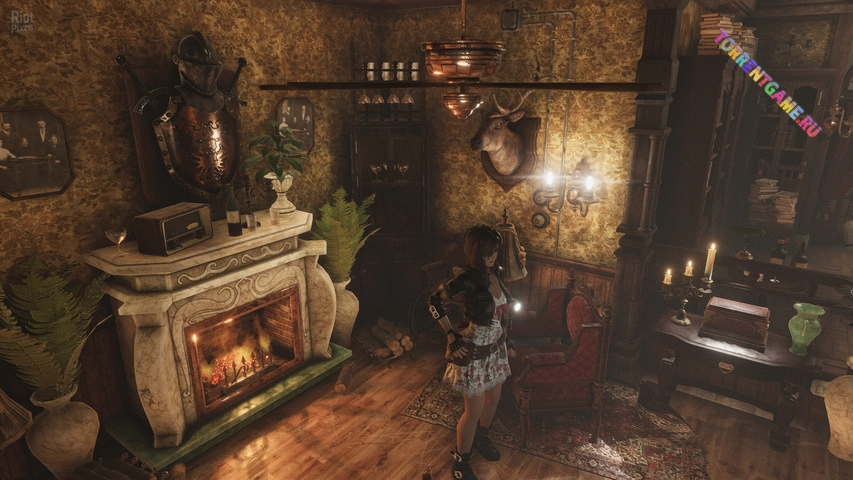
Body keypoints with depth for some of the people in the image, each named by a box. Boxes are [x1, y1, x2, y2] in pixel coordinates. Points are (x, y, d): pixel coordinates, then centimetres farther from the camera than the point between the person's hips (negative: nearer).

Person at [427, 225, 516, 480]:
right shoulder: (467, 278, -26)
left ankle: (482, 438, 52)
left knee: (493, 397, 24)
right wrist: (451, 335, -16)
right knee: (474, 410, 4)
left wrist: (506, 339, 17)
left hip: (495, 347, 7)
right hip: (472, 352, -7)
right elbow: (435, 301, -16)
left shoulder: (497, 272, -3)